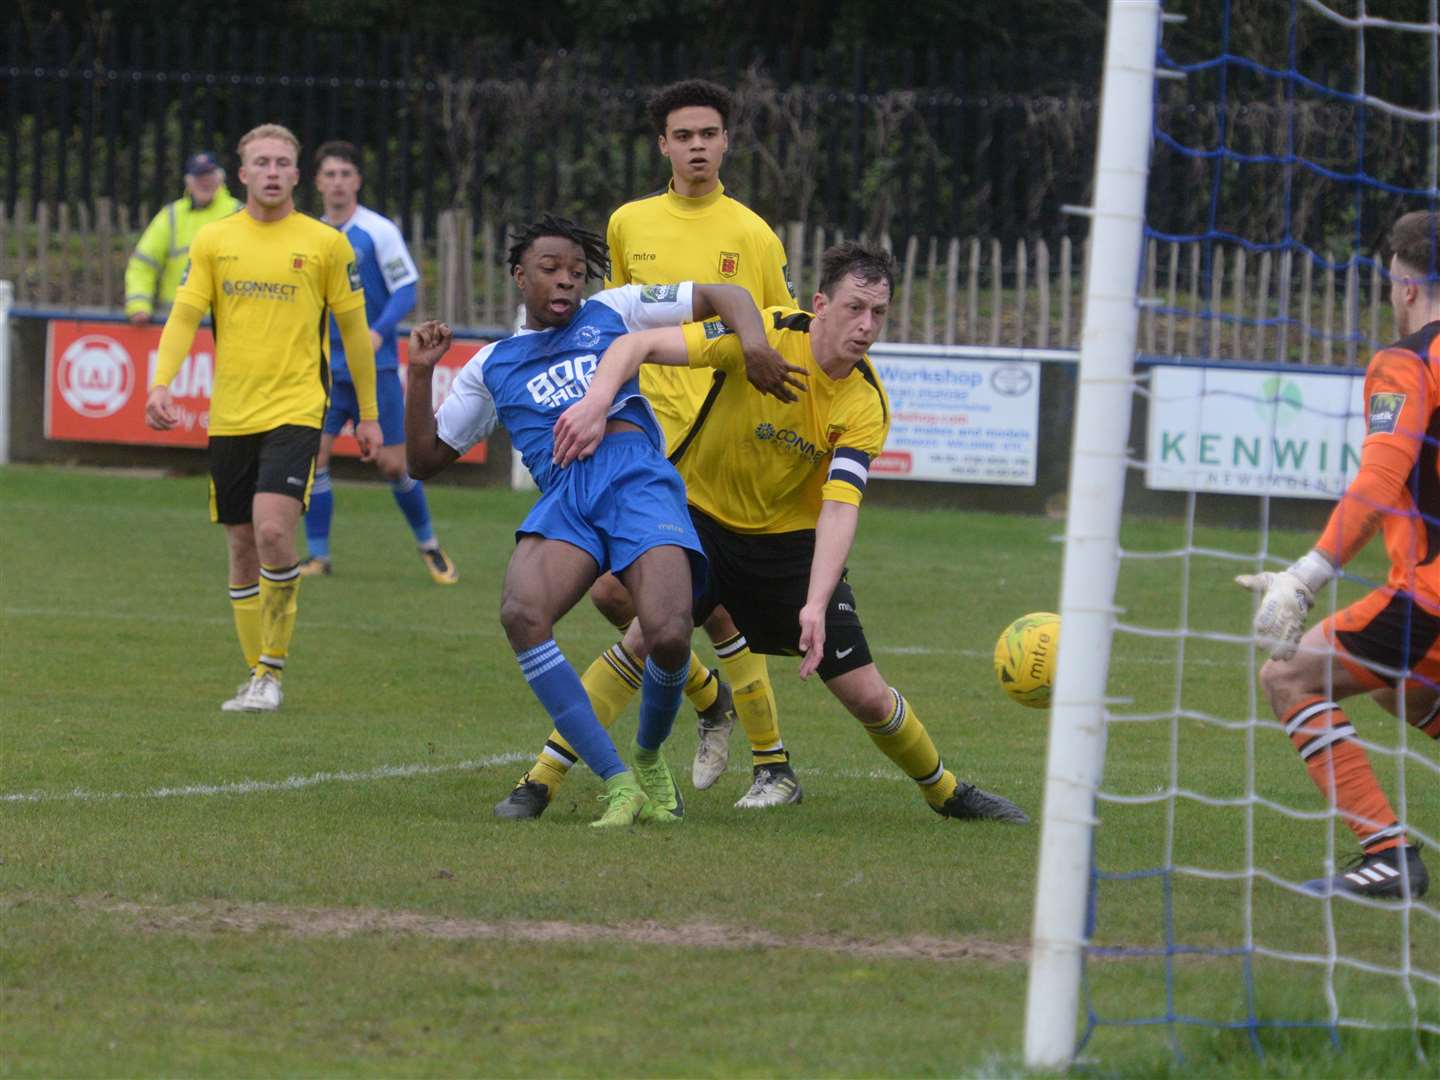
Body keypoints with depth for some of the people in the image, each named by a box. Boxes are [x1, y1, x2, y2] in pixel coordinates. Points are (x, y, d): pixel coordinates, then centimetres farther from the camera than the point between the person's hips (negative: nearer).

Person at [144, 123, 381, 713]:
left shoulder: (326, 244, 2)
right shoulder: (213, 240, 7)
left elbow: (354, 328, 8)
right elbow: (184, 315, 3)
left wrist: (368, 414, 10)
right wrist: (161, 384, -14)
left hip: (294, 410, -3)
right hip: (229, 415, 3)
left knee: (273, 530, -20)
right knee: (241, 544, 6)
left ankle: (272, 667, -8)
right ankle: (257, 674, 18)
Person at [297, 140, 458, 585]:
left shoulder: (378, 231, -6)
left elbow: (406, 290, -9)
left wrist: (378, 332, -24)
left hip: (375, 366, -4)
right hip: (327, 368, 4)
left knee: (393, 464, -2)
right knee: (312, 453, -10)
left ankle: (428, 545, 19)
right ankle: (318, 555, 0)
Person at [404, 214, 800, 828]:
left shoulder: (611, 313, 22)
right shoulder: (491, 366, 25)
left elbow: (722, 296, 21)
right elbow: (426, 458, 27)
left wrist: (751, 336, 0)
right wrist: (420, 373, 15)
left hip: (639, 479, -1)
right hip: (564, 495, 1)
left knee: (667, 635, -26)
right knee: (522, 614, -31)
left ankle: (649, 760, 11)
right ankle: (619, 786, -26)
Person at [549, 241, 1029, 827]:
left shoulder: (867, 405, -17)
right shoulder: (765, 334, -22)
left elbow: (840, 508, -26)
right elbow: (638, 345, -24)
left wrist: (816, 605, -40)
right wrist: (595, 403, -44)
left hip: (791, 536, 1)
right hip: (703, 511, -1)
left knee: (868, 695, 0)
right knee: (648, 634, -25)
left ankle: (945, 791, 26)